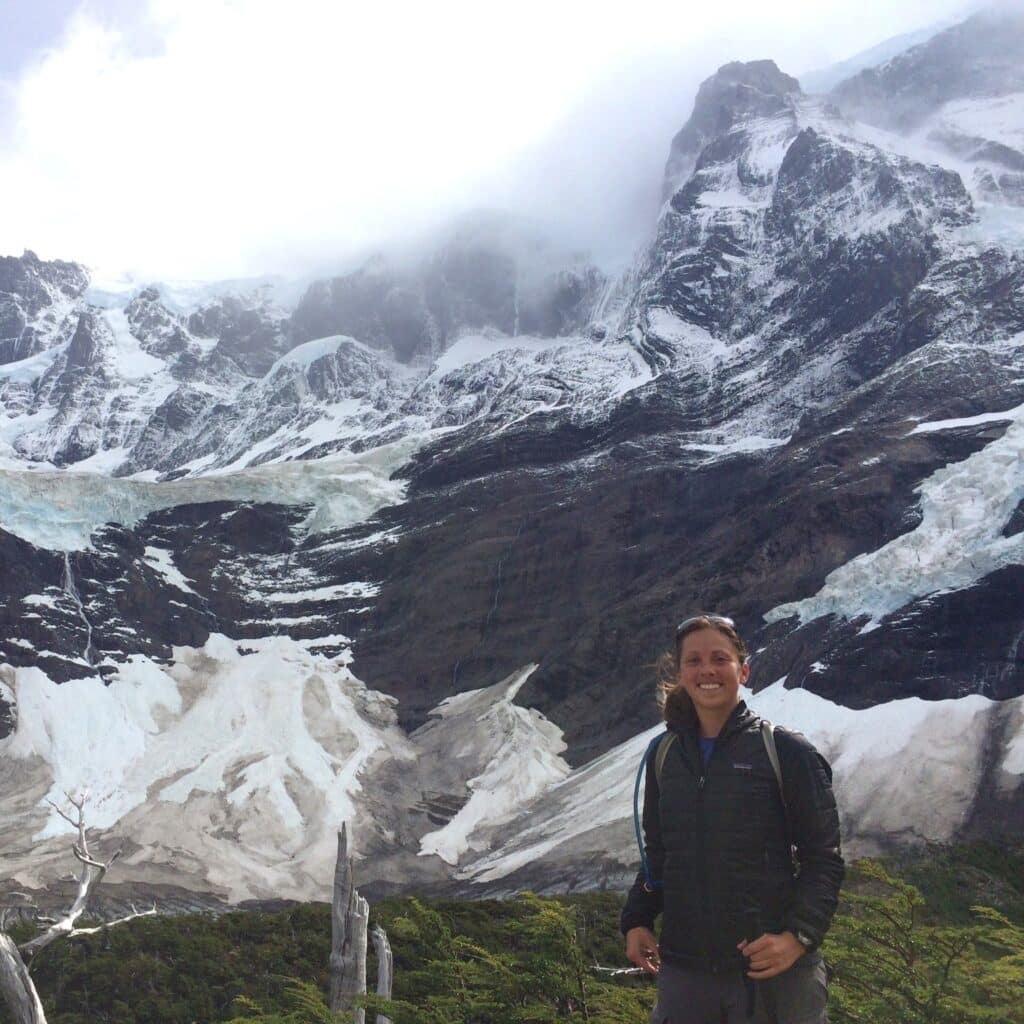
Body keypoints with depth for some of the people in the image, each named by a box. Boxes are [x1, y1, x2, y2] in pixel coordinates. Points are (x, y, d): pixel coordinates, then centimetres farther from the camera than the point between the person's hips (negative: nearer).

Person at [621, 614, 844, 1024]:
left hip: (774, 970, -3)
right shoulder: (664, 756, 8)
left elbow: (823, 857, -4)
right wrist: (637, 920, 3)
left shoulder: (786, 751, -5)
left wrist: (799, 934, -17)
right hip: (683, 970, 4)